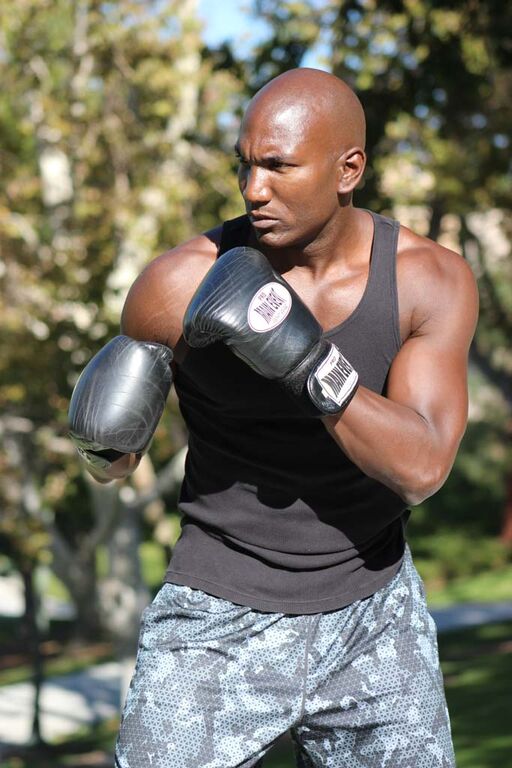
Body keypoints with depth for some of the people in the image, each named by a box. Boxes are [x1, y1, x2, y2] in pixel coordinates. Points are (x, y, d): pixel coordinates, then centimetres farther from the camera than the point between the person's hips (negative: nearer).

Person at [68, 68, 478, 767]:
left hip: (373, 624, 2)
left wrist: (308, 360, -34)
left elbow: (422, 467, -22)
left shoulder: (433, 280, -11)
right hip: (221, 624, -2)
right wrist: (108, 441, -25)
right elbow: (112, 457, -1)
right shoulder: (183, 283, -15)